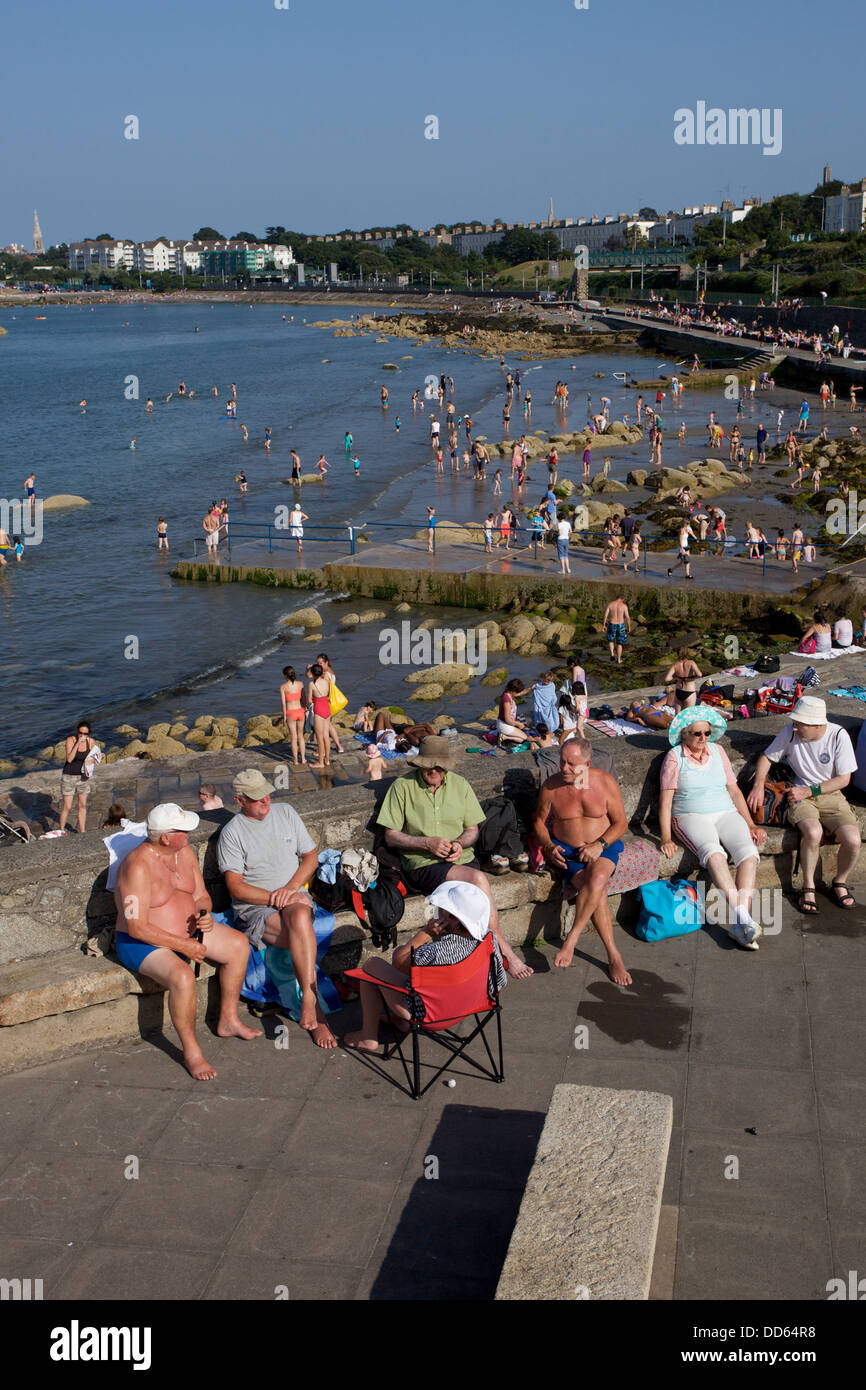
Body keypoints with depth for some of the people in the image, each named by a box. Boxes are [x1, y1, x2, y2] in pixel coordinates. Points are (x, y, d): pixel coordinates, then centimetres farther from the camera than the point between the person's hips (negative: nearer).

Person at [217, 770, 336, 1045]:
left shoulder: (286, 812, 10)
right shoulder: (232, 833, -2)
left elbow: (311, 856, 12)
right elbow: (236, 887, -6)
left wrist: (290, 889, -5)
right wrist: (275, 898, -16)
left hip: (295, 896, 3)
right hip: (254, 907, -2)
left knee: (300, 917, -37)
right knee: (303, 940, -32)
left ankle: (308, 1001, -36)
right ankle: (316, 1014, -29)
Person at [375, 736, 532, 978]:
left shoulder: (460, 784, 13)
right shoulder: (402, 786, 0)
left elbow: (473, 829, 16)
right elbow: (391, 837, -1)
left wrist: (460, 843, -7)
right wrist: (427, 843, -15)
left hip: (461, 859, 4)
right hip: (423, 864, -3)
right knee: (479, 880, -30)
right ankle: (504, 951, -20)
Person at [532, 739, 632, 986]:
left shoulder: (605, 782, -4)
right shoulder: (551, 787, -3)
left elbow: (620, 823, 1)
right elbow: (539, 822, 11)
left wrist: (599, 845, -16)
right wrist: (549, 847, -8)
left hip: (603, 846, 0)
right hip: (566, 850, 0)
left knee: (598, 877, -36)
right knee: (597, 891, -28)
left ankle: (572, 939, -27)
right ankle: (613, 955, -23)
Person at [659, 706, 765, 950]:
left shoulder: (718, 752, 16)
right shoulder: (674, 757, 4)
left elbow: (734, 790, 18)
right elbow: (665, 799, -2)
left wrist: (750, 824, 8)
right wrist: (666, 838, -13)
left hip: (726, 813, 4)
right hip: (691, 817, -4)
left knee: (749, 853, -27)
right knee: (713, 853, -36)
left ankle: (738, 923, -36)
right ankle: (743, 917, -45)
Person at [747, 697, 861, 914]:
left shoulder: (838, 736, -10)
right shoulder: (791, 733, -8)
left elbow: (843, 779, -6)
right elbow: (767, 757, 7)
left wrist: (808, 791, -13)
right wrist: (758, 786, -8)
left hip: (831, 795, 1)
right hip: (800, 796, -1)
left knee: (853, 840, -24)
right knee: (813, 832, -33)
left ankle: (840, 882, 7)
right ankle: (808, 888, -13)